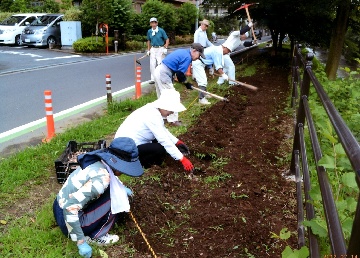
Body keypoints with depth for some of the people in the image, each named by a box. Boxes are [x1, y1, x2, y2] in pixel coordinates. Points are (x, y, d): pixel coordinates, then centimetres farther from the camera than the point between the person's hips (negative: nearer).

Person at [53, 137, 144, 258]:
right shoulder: (100, 179, -31)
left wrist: (122, 188, 19)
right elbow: (70, 208, -34)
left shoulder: (97, 161, -5)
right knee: (115, 200, -13)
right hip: (67, 219, -8)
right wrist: (81, 242, -27)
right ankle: (95, 236, 0)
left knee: (116, 192, 11)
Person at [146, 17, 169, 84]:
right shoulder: (149, 31, 4)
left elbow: (167, 39, -5)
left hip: (160, 49, -4)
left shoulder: (161, 30, -9)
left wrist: (165, 48, -14)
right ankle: (153, 79, 6)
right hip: (153, 49, 4)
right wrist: (148, 50, 14)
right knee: (152, 64, -1)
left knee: (160, 64, -6)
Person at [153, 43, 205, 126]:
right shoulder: (187, 57, -13)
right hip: (163, 75, -10)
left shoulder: (182, 52, 17)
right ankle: (173, 120, 6)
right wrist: (186, 83, 0)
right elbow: (180, 73, -16)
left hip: (159, 72, 10)